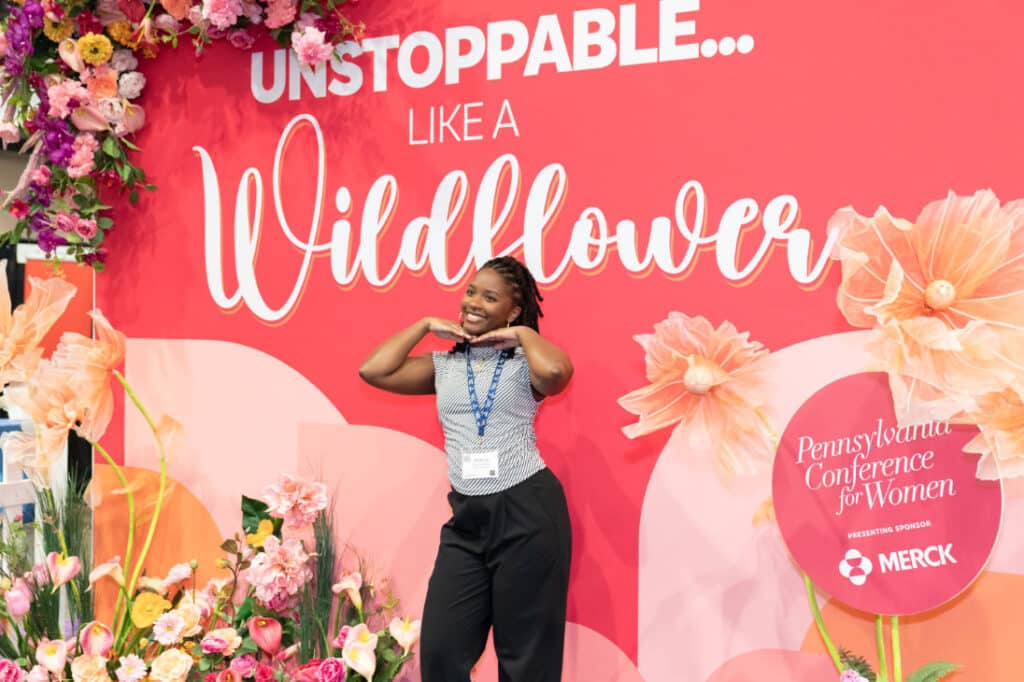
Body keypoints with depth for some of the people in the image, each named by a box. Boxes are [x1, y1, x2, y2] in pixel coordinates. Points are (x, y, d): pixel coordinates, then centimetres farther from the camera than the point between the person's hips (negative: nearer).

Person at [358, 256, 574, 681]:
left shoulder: (525, 364, -1)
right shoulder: (443, 366, 11)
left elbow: (555, 371, -25)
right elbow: (372, 371, 0)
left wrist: (523, 334, -7)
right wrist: (426, 325, 4)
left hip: (528, 511, -4)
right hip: (466, 519, 4)